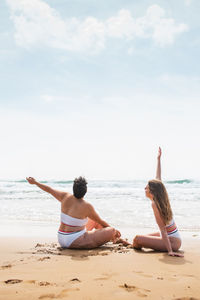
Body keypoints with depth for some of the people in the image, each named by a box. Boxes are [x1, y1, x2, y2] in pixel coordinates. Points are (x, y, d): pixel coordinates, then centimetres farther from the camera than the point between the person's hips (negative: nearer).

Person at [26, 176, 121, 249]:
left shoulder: (65, 197, -5)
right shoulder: (87, 206, -19)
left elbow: (49, 189, 11)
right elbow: (101, 222, -4)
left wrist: (35, 182, 27)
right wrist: (112, 229, 14)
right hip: (74, 242, -8)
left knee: (94, 220, 25)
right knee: (111, 231, -14)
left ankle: (115, 238, 38)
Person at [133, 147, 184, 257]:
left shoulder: (155, 204, -23)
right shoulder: (161, 198, -2)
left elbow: (162, 229, -27)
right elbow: (158, 178, 11)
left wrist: (170, 250, -29)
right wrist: (158, 159, 21)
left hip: (172, 241, -9)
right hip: (173, 237, 9)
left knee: (137, 239, -15)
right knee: (143, 237, 23)